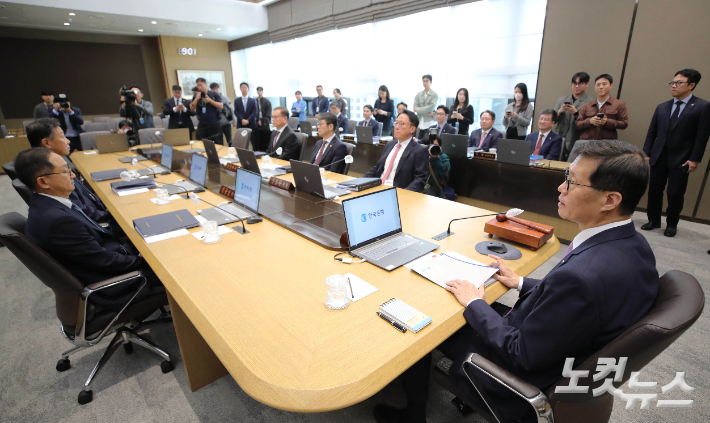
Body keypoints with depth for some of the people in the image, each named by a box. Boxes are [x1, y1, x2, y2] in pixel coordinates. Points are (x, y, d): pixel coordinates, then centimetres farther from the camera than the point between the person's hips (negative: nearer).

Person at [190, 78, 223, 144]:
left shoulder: (214, 94, 4)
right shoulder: (196, 96, 10)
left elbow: (221, 106, -6)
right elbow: (192, 108, 2)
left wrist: (210, 100, -15)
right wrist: (197, 99, -11)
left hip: (214, 125, -2)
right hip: (202, 125, 2)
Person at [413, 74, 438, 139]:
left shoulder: (435, 95, 3)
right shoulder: (418, 94, 12)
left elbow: (431, 107, -12)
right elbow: (415, 108, 1)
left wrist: (418, 109, -6)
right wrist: (427, 113, -10)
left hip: (429, 123, -3)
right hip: (419, 123, 3)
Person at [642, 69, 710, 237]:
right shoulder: (662, 107, 10)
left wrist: (695, 159, -11)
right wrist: (646, 153, 3)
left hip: (681, 160, -3)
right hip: (658, 157, 4)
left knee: (675, 193, 0)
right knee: (654, 190, 7)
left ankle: (672, 224, 17)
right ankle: (654, 220, 21)